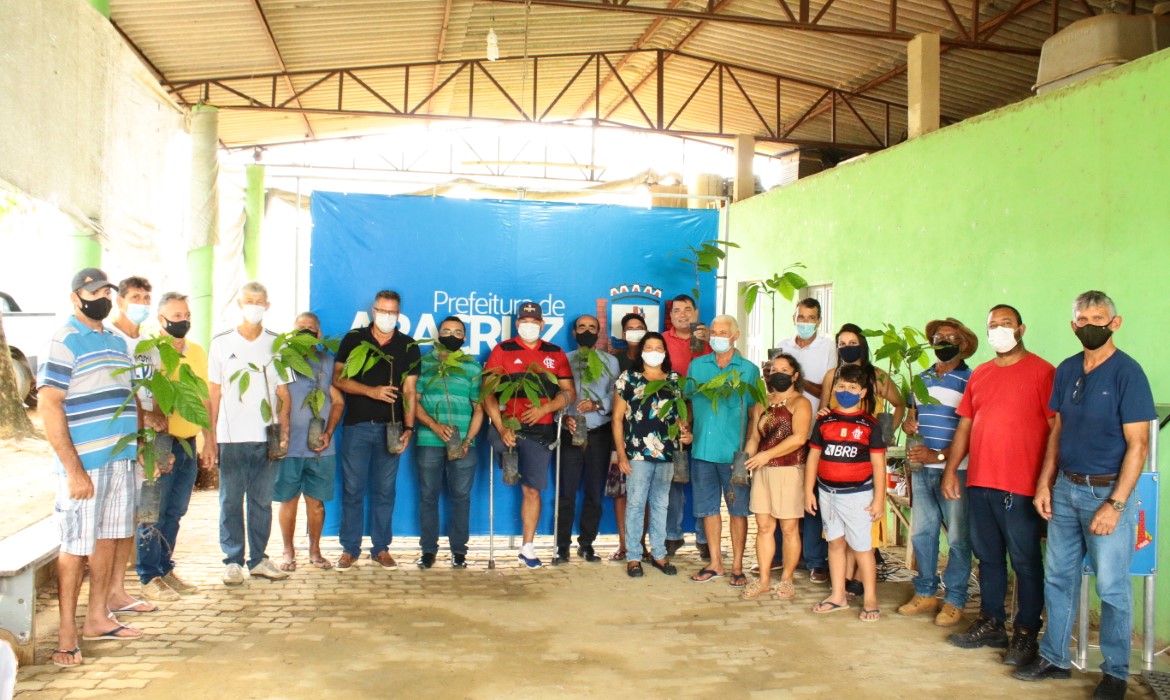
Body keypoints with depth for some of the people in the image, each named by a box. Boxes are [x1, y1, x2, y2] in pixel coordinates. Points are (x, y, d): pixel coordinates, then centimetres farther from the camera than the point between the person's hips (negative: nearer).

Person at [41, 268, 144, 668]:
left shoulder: (117, 343, 16)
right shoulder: (64, 342, -7)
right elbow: (49, 406, -14)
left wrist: (136, 447, 14)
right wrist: (73, 468, -18)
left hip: (120, 457, 7)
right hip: (84, 462, -7)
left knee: (109, 537, 13)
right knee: (77, 546, -1)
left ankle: (98, 618, 24)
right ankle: (67, 632, 9)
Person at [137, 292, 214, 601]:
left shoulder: (197, 352, 12)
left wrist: (209, 440, 16)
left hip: (188, 443, 6)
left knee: (175, 513, 14)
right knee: (154, 514, 1)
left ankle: (165, 569, 25)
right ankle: (149, 578, 11)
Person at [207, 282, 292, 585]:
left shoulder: (276, 344, 8)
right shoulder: (221, 343, 7)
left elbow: (283, 392, 8)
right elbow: (214, 392, 7)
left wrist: (284, 430, -2)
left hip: (265, 437, 1)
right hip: (230, 437, -1)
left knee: (262, 501, 6)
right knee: (231, 501, 3)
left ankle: (258, 559, 16)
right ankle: (233, 562, 12)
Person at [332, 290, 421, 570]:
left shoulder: (408, 347, 5)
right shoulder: (354, 339, 3)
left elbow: (409, 390, 2)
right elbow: (338, 379, -2)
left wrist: (408, 427, -8)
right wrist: (372, 391, -15)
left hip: (390, 427, 1)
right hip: (356, 425, -1)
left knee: (385, 491, 6)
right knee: (353, 489, 3)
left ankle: (381, 548, 16)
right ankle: (350, 549, 13)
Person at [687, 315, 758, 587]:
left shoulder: (748, 369, 1)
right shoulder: (697, 365, 10)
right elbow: (688, 400, 15)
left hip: (734, 451, -3)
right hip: (702, 449, 3)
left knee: (738, 508, 5)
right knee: (708, 507, 10)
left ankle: (737, 565, 15)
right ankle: (715, 562, 22)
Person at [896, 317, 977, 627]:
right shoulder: (922, 378, 14)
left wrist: (939, 455, -18)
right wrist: (907, 423, 0)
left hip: (955, 470, -6)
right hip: (922, 469, 6)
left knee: (958, 538, 0)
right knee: (921, 533, 10)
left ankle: (954, 601, 10)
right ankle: (925, 593, 22)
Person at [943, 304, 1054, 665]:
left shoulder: (1041, 371, -5)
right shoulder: (979, 374, 14)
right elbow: (965, 425, 16)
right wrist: (950, 470, 11)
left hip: (1021, 486, -6)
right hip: (979, 483, 6)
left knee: (1025, 562, 3)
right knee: (988, 557, 15)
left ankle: (1026, 634, 15)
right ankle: (991, 624, 27)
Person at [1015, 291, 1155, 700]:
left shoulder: (1127, 372, -10)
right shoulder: (1066, 371, 7)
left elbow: (1138, 445, -12)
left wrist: (1115, 504, -16)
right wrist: (1044, 484, 8)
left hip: (1108, 491, -6)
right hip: (1065, 488, 6)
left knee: (1112, 586, 2)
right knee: (1058, 576, 12)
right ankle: (1054, 658, 25)